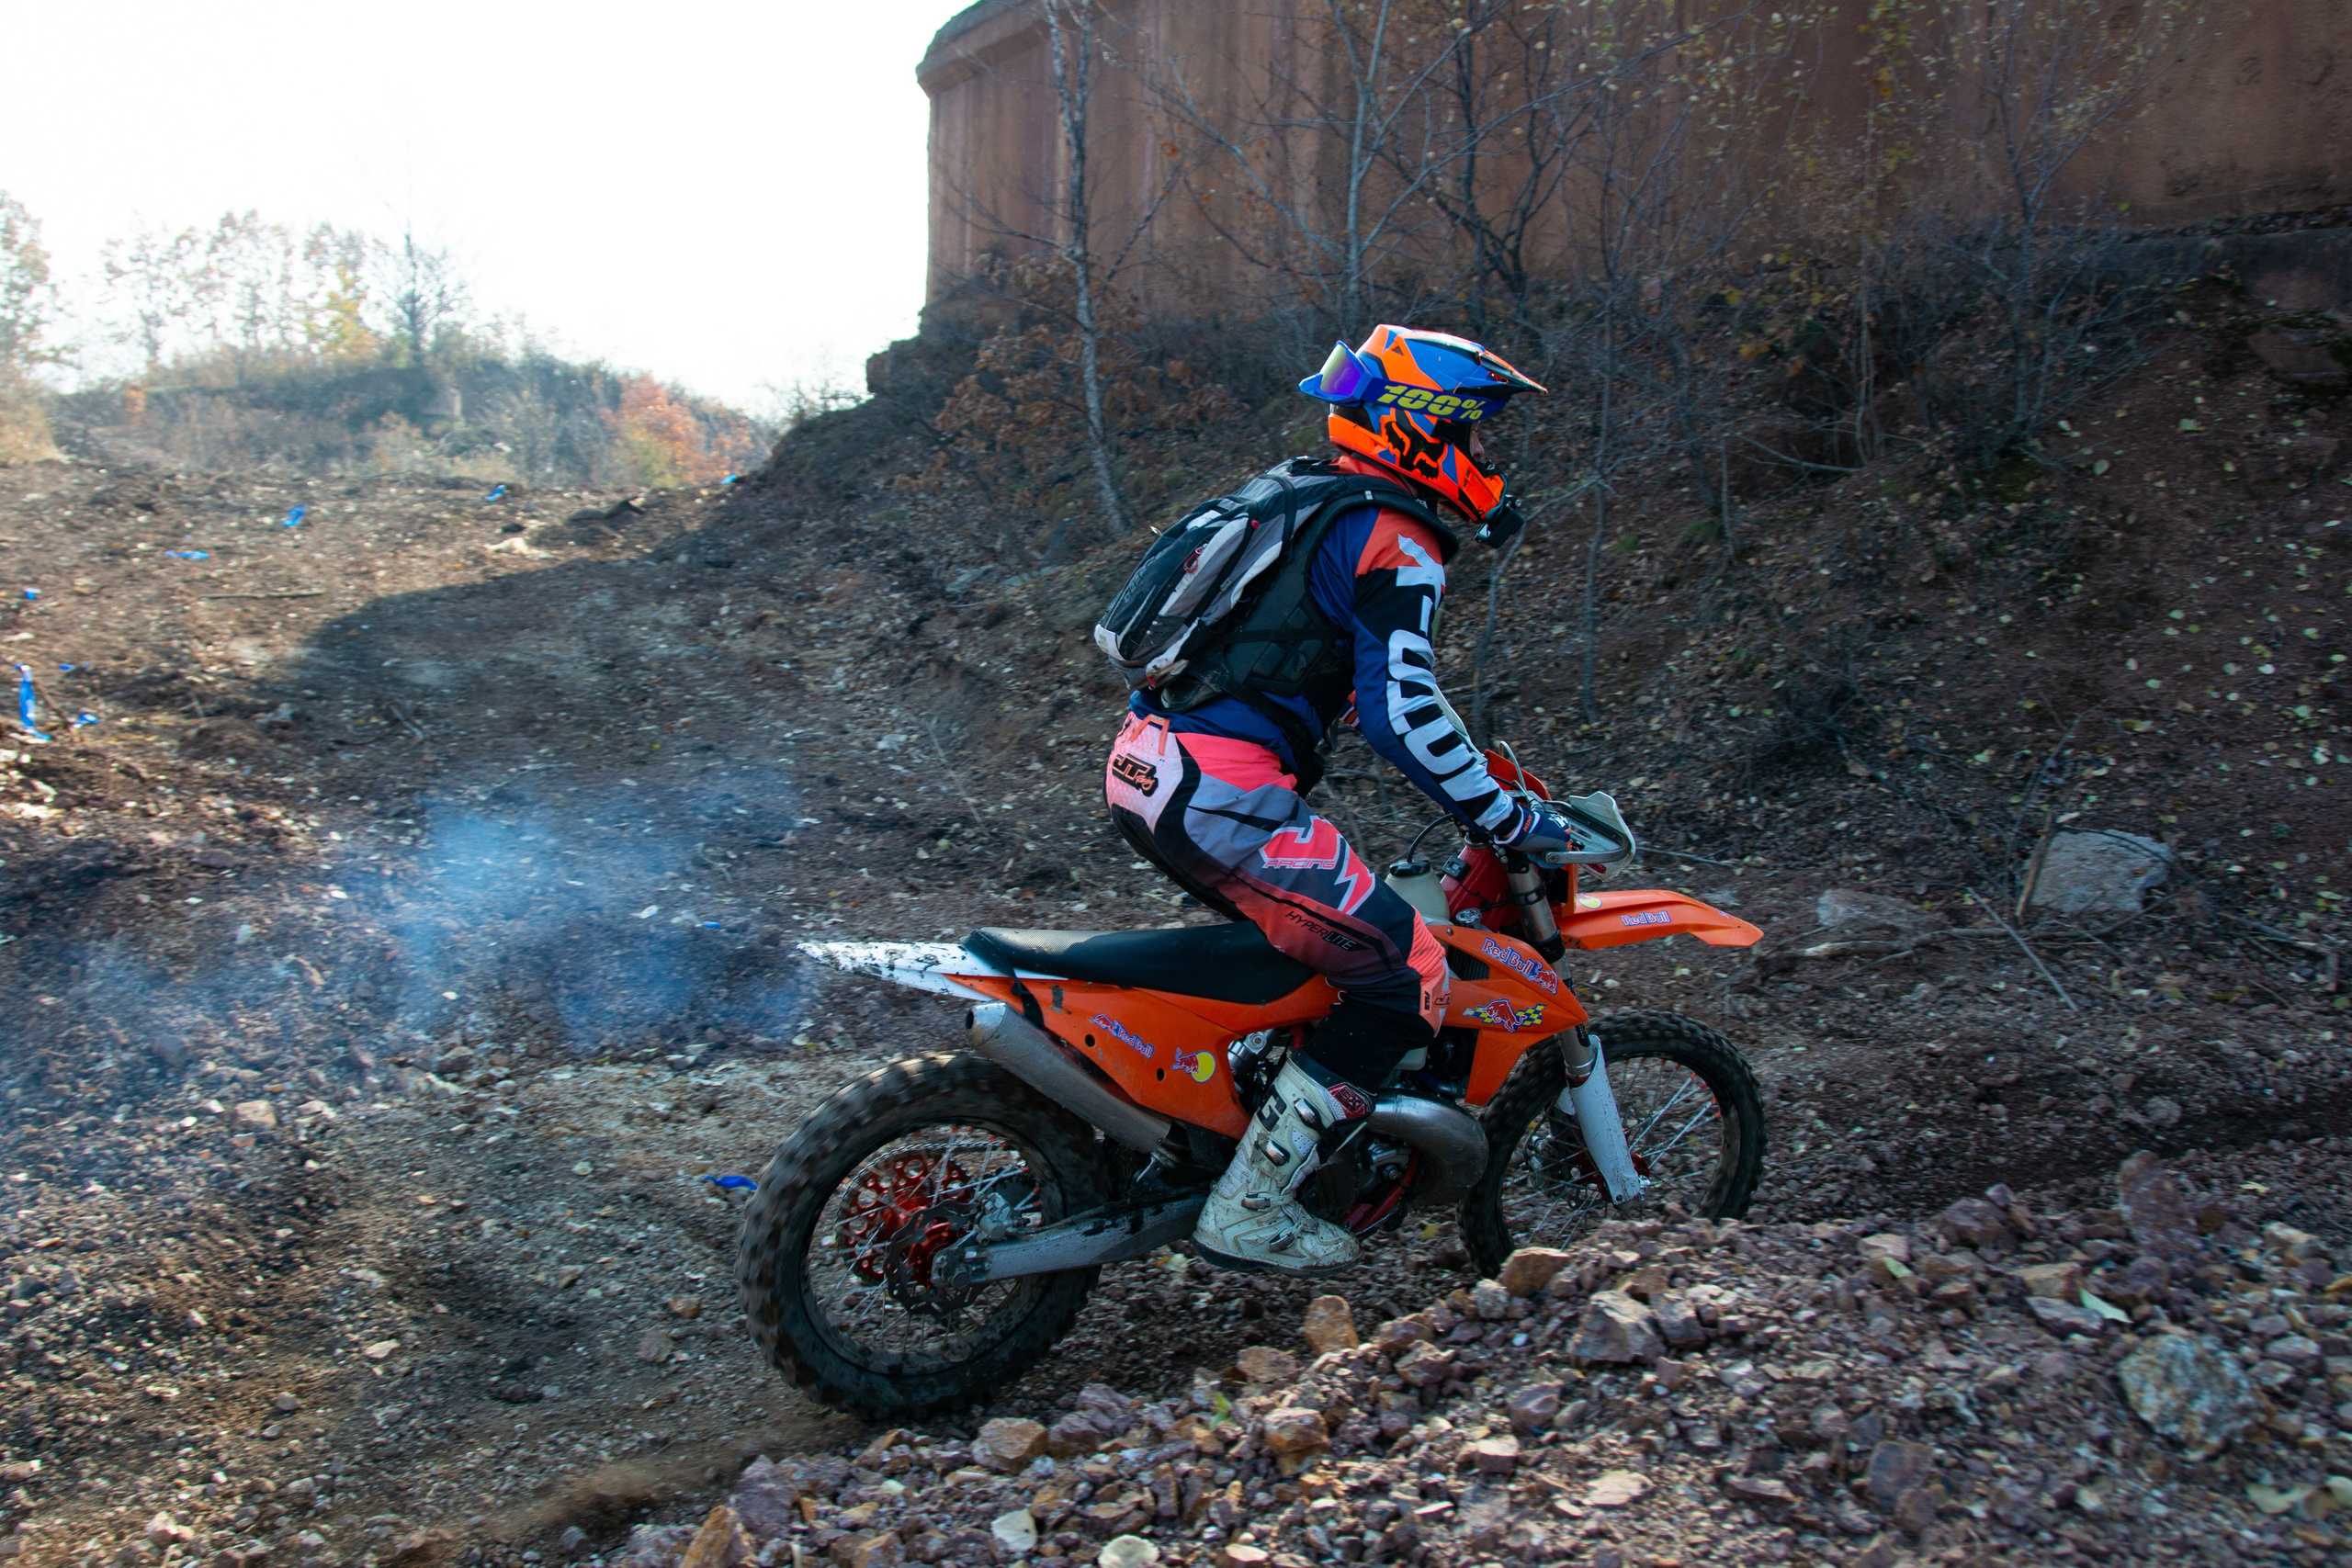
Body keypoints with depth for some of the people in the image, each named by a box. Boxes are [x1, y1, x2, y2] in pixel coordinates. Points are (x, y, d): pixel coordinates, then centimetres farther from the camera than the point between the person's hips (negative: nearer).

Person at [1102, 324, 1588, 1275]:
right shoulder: (1398, 545, -7)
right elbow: (1401, 711, -18)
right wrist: (1513, 822, -10)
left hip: (1146, 767, 10)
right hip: (1224, 794, -10)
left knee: (1302, 936, 29)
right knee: (1408, 979, -5)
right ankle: (1249, 1211, -4)